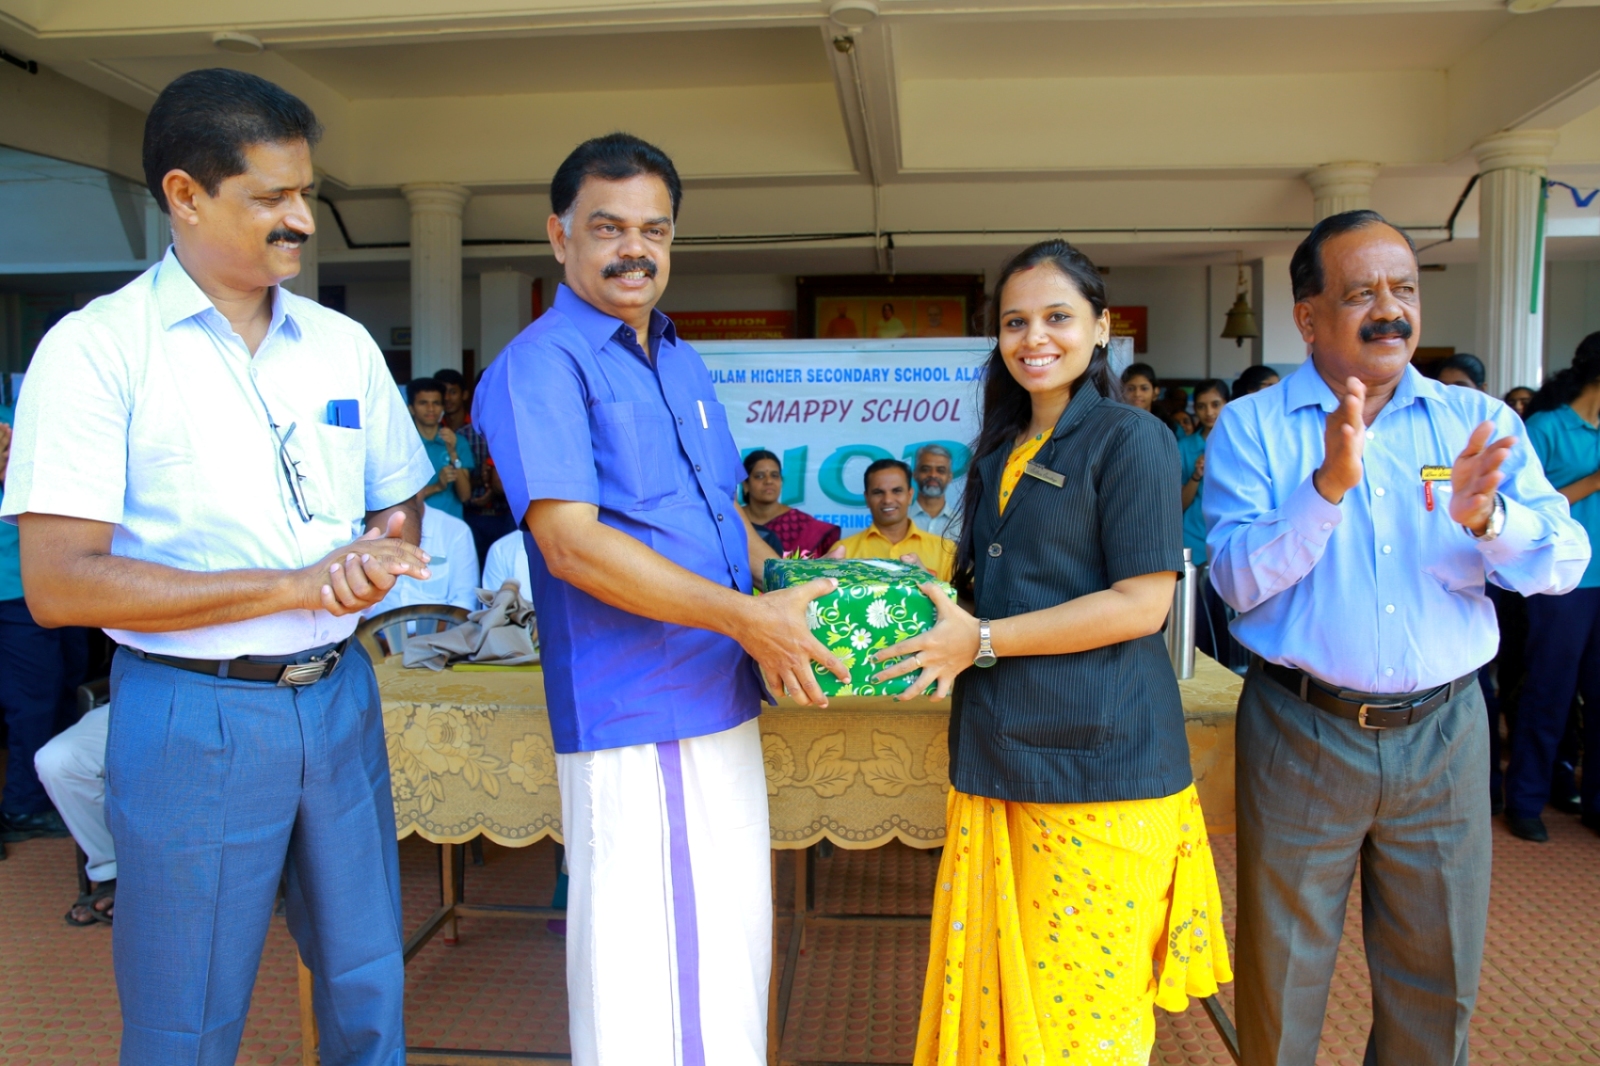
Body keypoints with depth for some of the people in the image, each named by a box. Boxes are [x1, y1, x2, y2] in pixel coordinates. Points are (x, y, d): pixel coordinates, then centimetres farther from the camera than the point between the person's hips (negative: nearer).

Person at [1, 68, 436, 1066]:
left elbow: (399, 505, 16)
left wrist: (382, 552, -8)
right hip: (194, 714, -4)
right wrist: (296, 586, -19)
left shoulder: (343, 344, 7)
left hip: (340, 697, 5)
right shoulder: (96, 348, -9)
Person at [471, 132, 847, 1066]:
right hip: (636, 718, -8)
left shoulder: (683, 363, 15)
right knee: (648, 964, 1)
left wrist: (794, 594, 5)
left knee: (731, 949, 20)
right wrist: (747, 618, -21)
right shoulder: (541, 365, -11)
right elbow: (572, 542, -21)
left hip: (722, 705, 8)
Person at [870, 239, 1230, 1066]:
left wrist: (983, 640, -15)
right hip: (1000, 756, 6)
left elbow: (1141, 603, -13)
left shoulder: (1131, 440, -6)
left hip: (1098, 759, -6)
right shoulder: (999, 452, 16)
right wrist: (939, 620, 5)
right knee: (992, 992, 10)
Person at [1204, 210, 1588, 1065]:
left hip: (1444, 734, 3)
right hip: (1301, 731, -2)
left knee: (1438, 984, 18)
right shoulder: (1250, 427, -4)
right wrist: (1327, 487, -28)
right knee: (1282, 977, 13)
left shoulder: (1479, 422, 4)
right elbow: (1236, 577, -14)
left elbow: (1563, 563, -4)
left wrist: (1486, 518, -24)